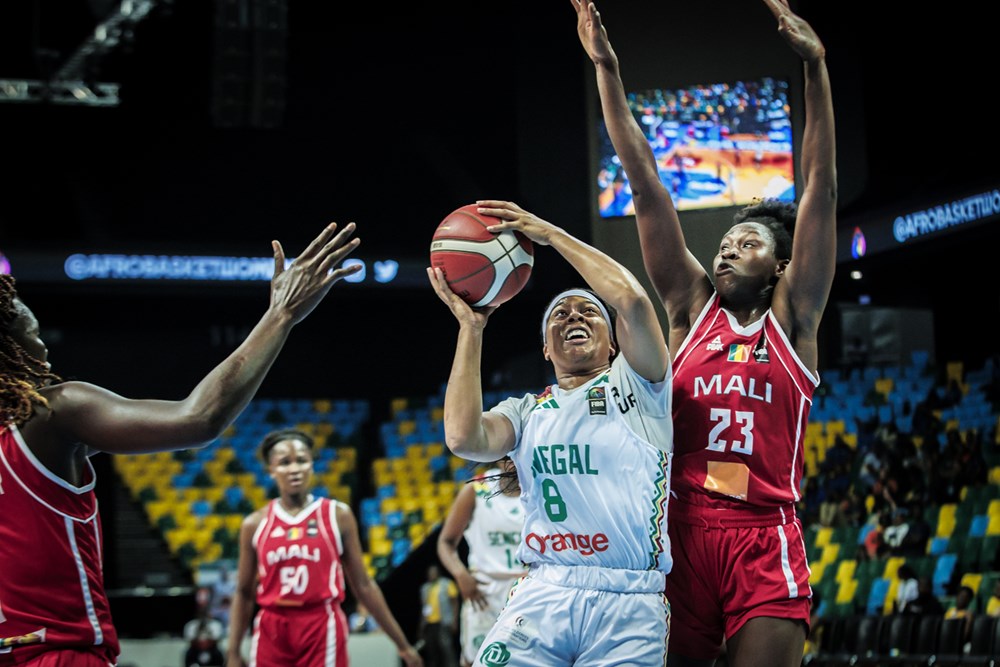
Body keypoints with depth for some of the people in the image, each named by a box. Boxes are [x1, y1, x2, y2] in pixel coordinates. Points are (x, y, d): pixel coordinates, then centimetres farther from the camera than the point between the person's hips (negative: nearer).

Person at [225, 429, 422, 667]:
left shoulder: (338, 515, 2)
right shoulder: (255, 524, 5)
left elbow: (363, 585, 6)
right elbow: (244, 594, 12)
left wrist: (402, 644, 5)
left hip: (322, 630, -2)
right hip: (271, 632, 2)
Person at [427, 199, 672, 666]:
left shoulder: (635, 386, 11)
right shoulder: (525, 411, 19)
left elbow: (631, 299, -9)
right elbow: (463, 438, -4)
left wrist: (550, 233, 0)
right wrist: (470, 327, 3)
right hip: (543, 594, 2)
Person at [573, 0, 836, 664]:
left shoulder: (793, 316, 9)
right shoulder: (692, 304, 14)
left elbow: (821, 191, 1)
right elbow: (646, 188, 9)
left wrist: (815, 67, -5)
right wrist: (607, 69, 6)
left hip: (765, 540, -2)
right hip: (682, 530, 2)